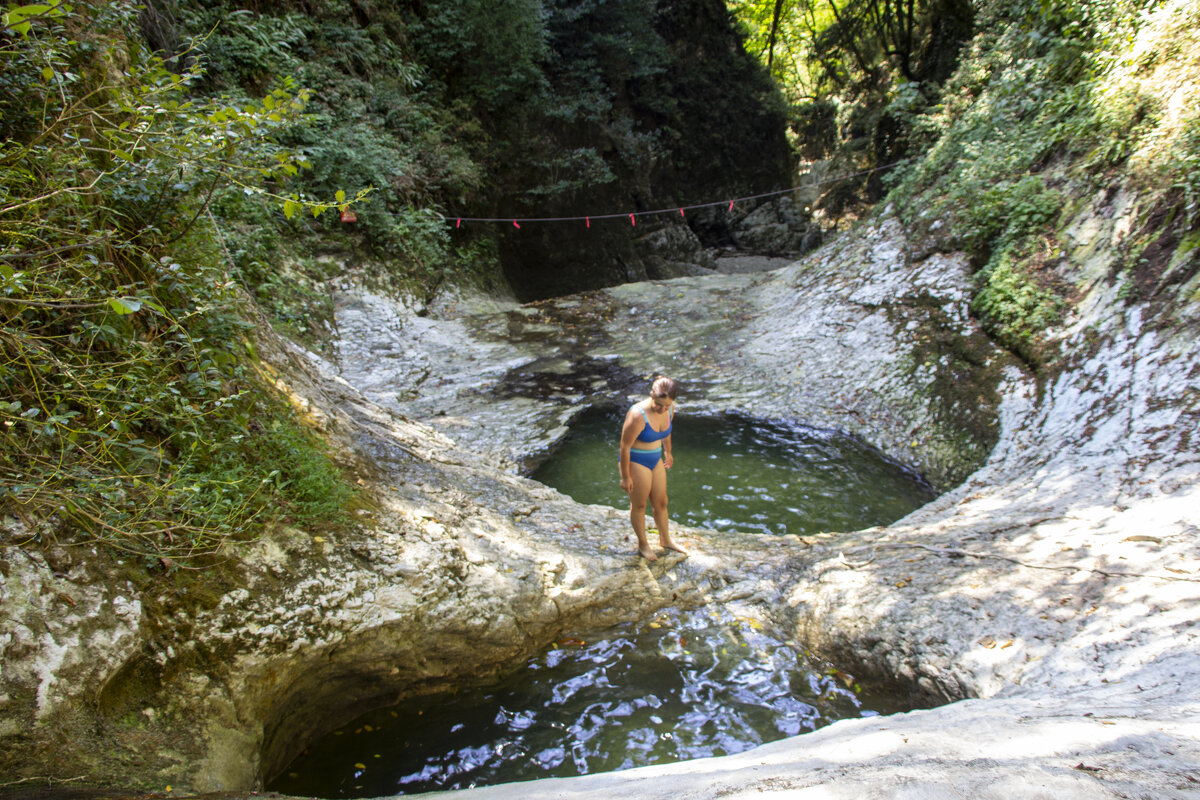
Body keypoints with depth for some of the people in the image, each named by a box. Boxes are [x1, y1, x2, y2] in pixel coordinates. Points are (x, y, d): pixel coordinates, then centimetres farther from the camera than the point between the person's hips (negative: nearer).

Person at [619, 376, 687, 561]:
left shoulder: (670, 409, -10)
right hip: (635, 462, -6)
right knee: (639, 505, 11)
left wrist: (667, 452, 26)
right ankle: (643, 544, 32)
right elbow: (624, 447, -23)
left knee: (660, 503, 19)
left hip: (655, 459, 7)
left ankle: (665, 540, 41)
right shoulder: (638, 415, -32)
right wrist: (625, 477, -16)